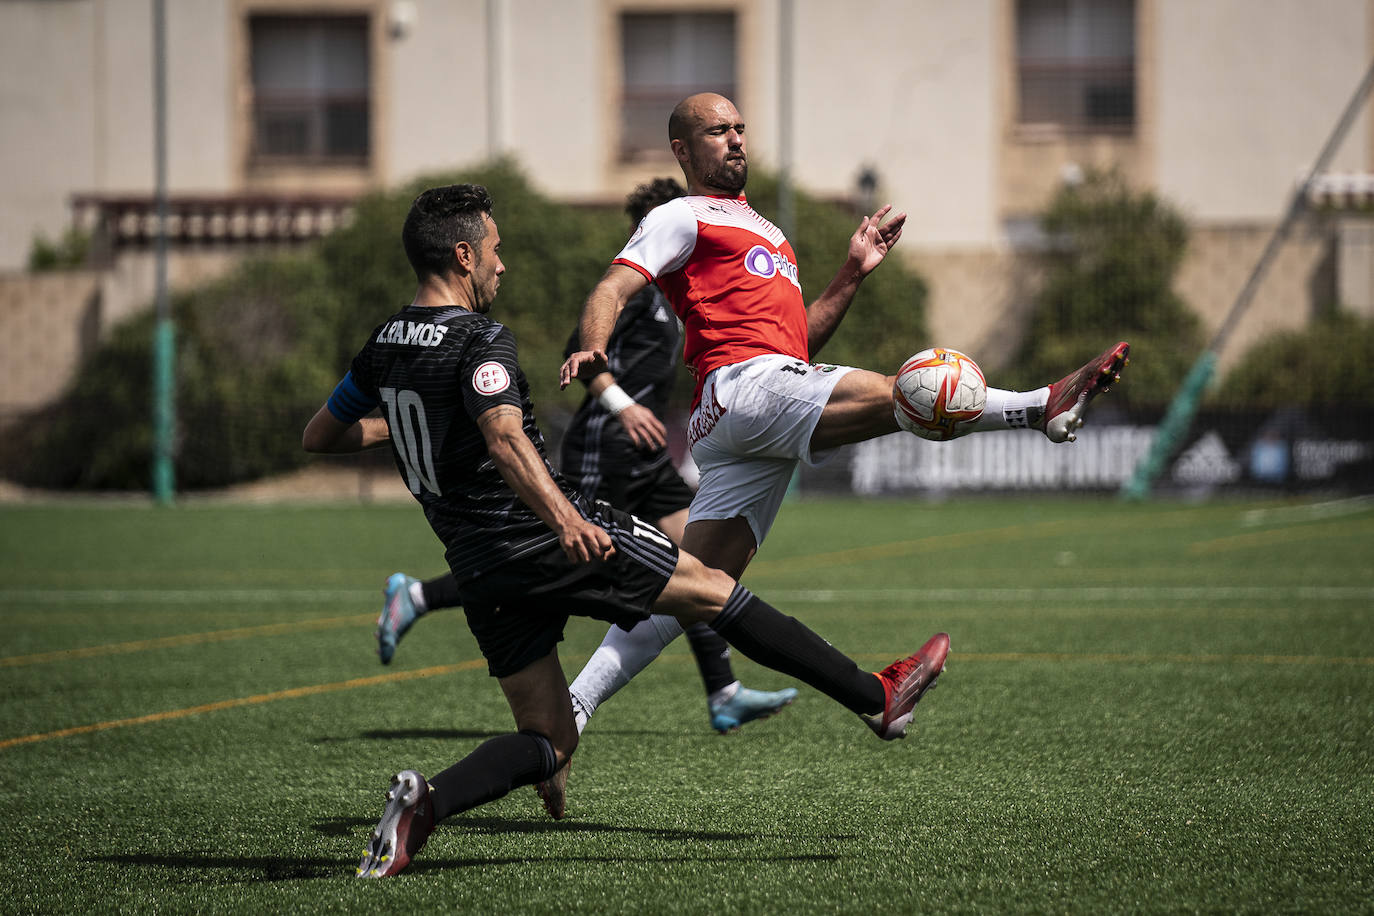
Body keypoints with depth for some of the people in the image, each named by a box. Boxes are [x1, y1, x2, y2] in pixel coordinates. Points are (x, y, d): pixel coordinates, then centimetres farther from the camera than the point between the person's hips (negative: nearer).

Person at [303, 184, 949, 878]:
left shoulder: (383, 346, 12)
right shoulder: (479, 340, -12)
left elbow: (318, 437, 24)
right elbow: (505, 437, -31)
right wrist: (563, 519, -43)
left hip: (480, 571, 8)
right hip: (544, 538, -8)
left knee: (548, 742, 8)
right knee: (711, 590, 4)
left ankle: (425, 800, -17)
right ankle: (878, 697, 8)